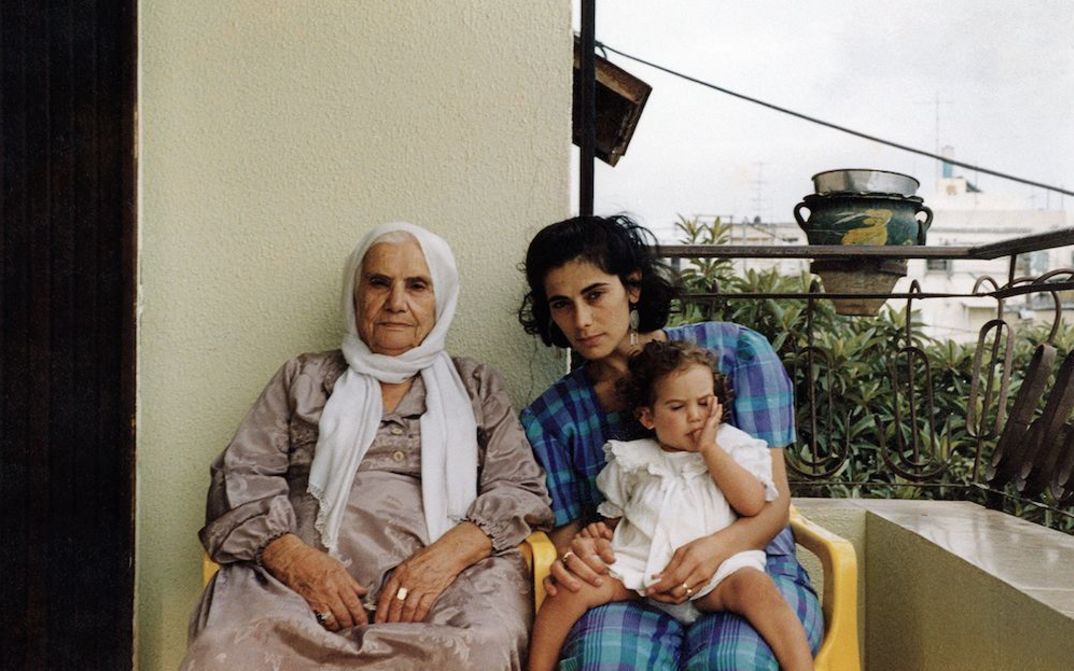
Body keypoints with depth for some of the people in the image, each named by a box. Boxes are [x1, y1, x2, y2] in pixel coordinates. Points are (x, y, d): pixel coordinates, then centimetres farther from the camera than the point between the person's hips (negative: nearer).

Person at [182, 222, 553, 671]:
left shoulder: (477, 388, 20)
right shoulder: (303, 379, 21)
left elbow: (522, 490, 9)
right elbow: (240, 480, 10)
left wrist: (444, 555, -12)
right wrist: (299, 560, -11)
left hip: (446, 580, 1)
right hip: (303, 573, 0)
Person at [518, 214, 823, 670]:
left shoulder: (734, 351, 0)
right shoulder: (550, 418, 7)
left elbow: (774, 499, -2)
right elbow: (566, 530, 7)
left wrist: (719, 547, -24)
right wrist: (572, 558, -19)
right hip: (631, 586, 1)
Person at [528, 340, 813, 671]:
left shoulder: (732, 446, 9)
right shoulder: (631, 461, 13)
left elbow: (753, 504, -6)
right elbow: (615, 516, 22)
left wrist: (709, 448, -7)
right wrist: (601, 531, -2)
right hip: (639, 566, 2)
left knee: (756, 587, -32)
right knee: (573, 585, -20)